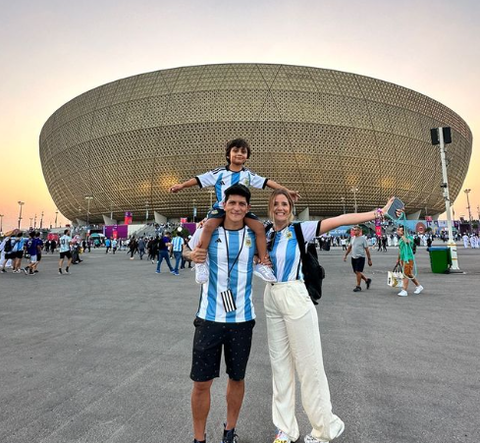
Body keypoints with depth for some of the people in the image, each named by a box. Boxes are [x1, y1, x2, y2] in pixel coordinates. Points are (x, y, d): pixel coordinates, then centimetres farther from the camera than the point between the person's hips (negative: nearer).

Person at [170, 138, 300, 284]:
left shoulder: (248, 174, 7)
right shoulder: (219, 173, -1)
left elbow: (267, 182, 7)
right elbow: (200, 179, -3)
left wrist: (286, 191, 3)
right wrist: (182, 185, -11)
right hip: (221, 207, -2)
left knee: (259, 226, -18)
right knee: (209, 225, -31)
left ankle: (262, 264, -4)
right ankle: (201, 262, -15)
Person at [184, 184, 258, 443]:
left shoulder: (254, 235, -2)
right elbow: (188, 251, 10)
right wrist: (193, 255, -10)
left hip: (242, 318, 2)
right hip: (209, 317, -1)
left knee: (237, 378, 18)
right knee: (201, 382, 7)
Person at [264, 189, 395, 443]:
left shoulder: (300, 230, -5)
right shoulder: (265, 235, 8)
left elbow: (339, 220, -11)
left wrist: (378, 213, -14)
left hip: (295, 297, -5)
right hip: (271, 299, 5)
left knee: (308, 363, 4)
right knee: (279, 363, 13)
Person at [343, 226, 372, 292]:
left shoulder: (362, 239, -7)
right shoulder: (352, 238, 10)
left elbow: (367, 250, -6)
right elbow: (349, 247, 20)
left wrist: (369, 259, -6)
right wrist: (345, 255, 17)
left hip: (360, 257, -6)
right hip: (353, 257, 7)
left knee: (358, 271, -6)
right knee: (356, 272, 11)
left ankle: (358, 286, 6)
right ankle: (367, 280, 32)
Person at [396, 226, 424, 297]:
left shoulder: (409, 237, -6)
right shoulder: (400, 239, 15)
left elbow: (407, 241, -31)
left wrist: (401, 235, -23)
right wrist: (398, 259, 24)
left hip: (408, 258, -8)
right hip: (402, 258, 8)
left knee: (406, 274, -9)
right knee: (409, 274, 15)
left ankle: (404, 291, -9)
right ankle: (419, 286, 32)